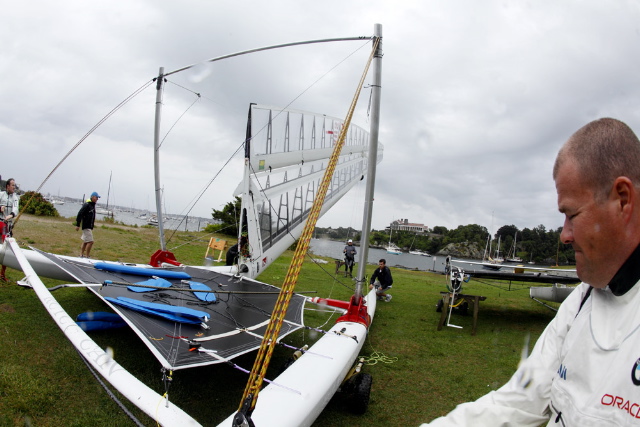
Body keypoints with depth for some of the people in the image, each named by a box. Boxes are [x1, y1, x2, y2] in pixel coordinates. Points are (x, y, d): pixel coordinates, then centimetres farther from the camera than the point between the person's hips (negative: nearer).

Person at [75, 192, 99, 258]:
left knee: (85, 241, 15)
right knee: (90, 242, -11)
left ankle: (81, 255, 23)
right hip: (86, 227, -9)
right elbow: (80, 214, -19)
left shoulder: (93, 205, 12)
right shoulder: (86, 205, -16)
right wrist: (78, 225, -20)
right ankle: (87, 256, -4)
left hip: (90, 227, 9)